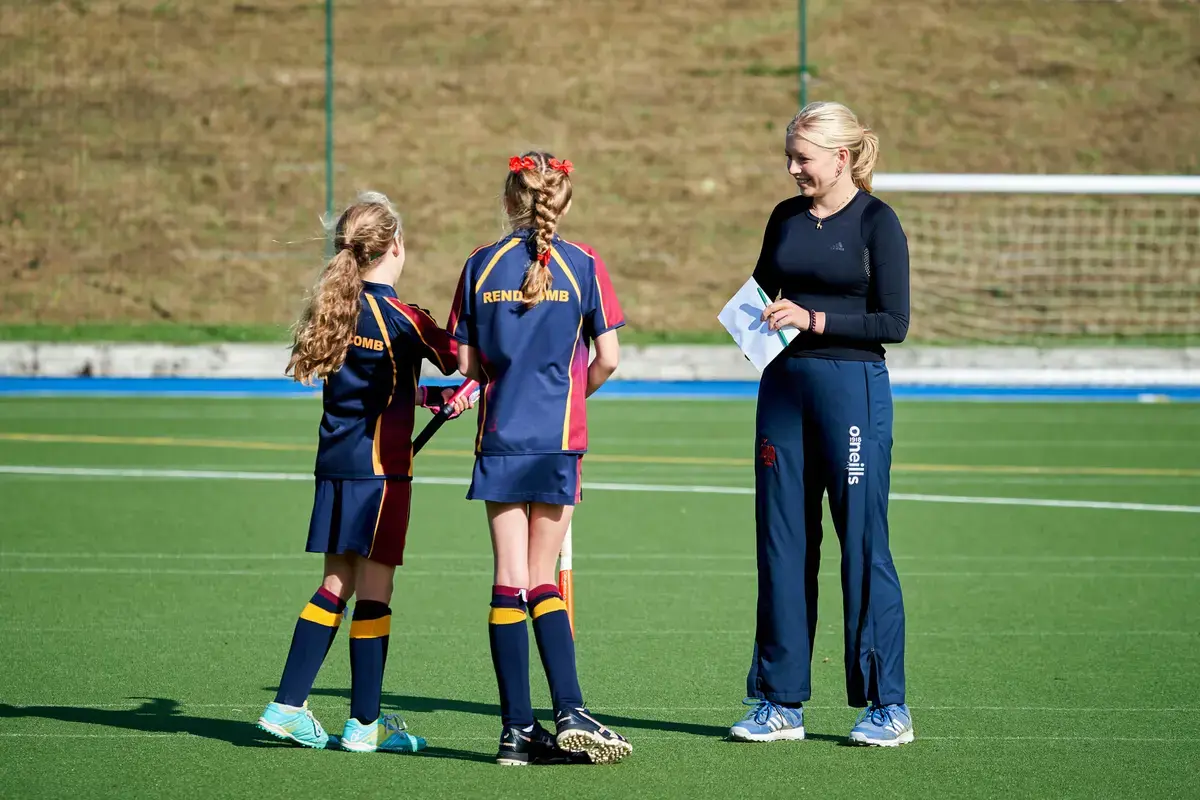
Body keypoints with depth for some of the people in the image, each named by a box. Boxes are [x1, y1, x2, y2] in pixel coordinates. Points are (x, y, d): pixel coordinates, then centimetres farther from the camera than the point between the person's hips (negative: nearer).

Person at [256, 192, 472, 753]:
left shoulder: (336, 308, 8)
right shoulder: (400, 318, -13)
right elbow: (457, 360, 0)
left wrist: (429, 397, 18)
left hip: (335, 463, 7)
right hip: (379, 465, -7)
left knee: (336, 585, 13)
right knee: (374, 590, 0)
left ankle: (287, 707, 11)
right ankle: (365, 723, 5)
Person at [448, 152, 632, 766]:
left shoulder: (481, 265, 3)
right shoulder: (582, 265, -2)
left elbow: (467, 364, 5)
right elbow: (607, 359, -2)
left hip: (499, 437, 1)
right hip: (559, 439, -1)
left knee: (510, 581, 3)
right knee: (542, 582, 5)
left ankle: (518, 729, 1)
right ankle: (569, 714, -9)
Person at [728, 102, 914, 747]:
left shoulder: (876, 222, -5)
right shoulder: (787, 219, 12)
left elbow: (894, 322, -9)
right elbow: (761, 289, 23)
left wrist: (814, 320, -15)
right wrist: (759, 315, 1)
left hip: (853, 388, -6)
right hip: (784, 386, 6)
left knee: (863, 546, -4)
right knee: (781, 545, 5)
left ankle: (888, 706, 2)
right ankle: (781, 701, 11)